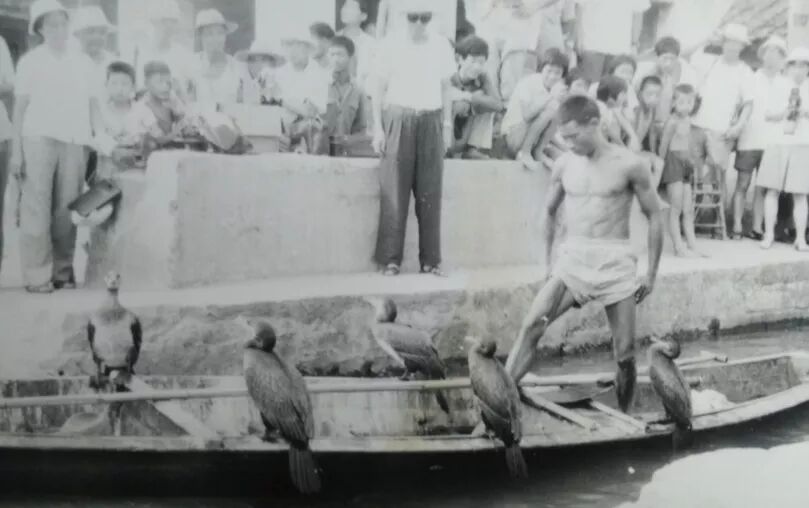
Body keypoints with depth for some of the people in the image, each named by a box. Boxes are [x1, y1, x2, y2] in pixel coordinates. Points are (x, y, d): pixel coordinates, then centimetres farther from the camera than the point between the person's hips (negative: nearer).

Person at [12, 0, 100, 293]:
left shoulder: (83, 61, 13)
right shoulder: (30, 61, 6)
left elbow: (93, 103, 15)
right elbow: (20, 105, 3)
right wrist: (16, 150, -4)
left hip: (75, 140, 2)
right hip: (39, 137, -2)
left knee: (66, 209, 0)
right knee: (37, 207, -7)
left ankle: (63, 271, 6)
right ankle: (37, 275, -6)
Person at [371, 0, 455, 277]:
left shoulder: (442, 45, 7)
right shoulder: (391, 44, 0)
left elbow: (446, 88, 12)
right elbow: (379, 88, 2)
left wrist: (448, 125, 7)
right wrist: (377, 127, -4)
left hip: (431, 121, 2)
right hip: (398, 119, -2)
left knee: (430, 193, 2)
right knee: (394, 192, -3)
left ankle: (430, 259, 7)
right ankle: (390, 259, 1)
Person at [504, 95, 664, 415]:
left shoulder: (630, 166, -5)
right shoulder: (564, 165, 5)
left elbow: (654, 217, 1)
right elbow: (549, 212, 20)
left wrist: (651, 272, 0)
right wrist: (549, 259, 15)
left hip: (615, 261, -2)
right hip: (571, 258, 2)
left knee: (625, 353, -1)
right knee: (532, 325, -17)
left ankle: (624, 417, 17)